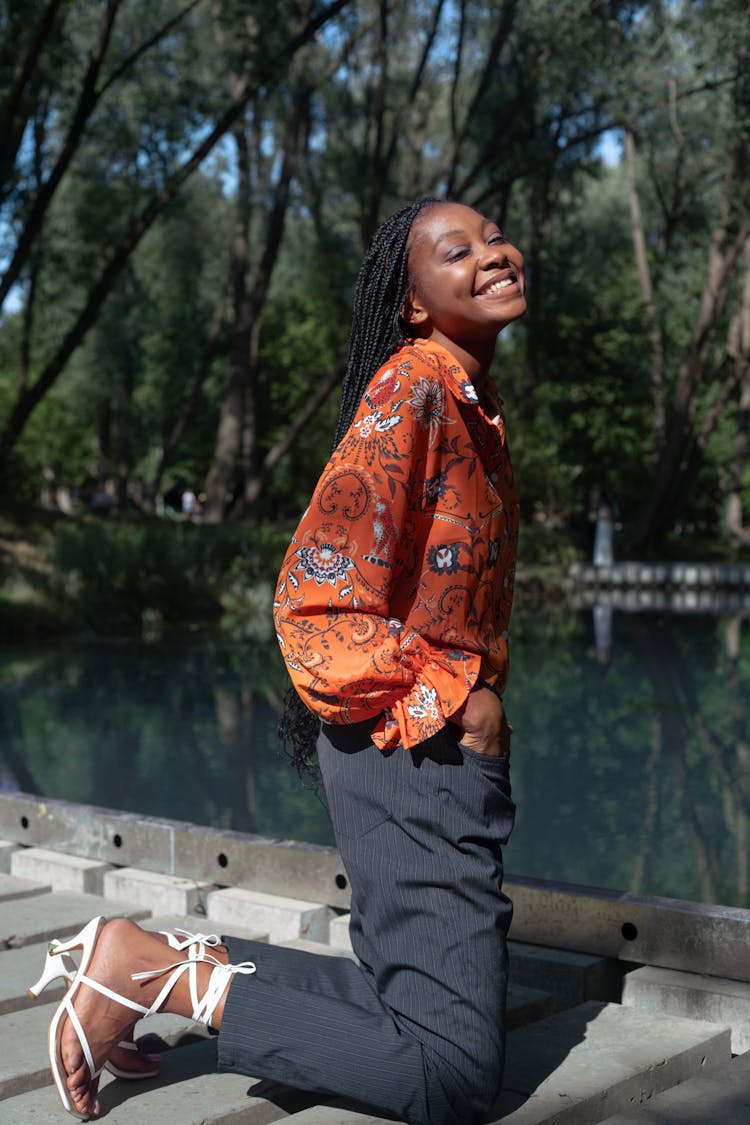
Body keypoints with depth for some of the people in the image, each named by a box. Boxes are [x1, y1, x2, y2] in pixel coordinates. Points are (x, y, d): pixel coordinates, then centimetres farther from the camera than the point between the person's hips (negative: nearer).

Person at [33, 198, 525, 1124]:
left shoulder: (470, 399, 14)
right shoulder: (413, 390, -16)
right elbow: (317, 602, -22)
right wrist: (454, 703, -17)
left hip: (451, 745, 10)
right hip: (412, 751, -10)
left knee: (409, 996, 18)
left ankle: (194, 961, 13)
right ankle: (155, 970, -8)